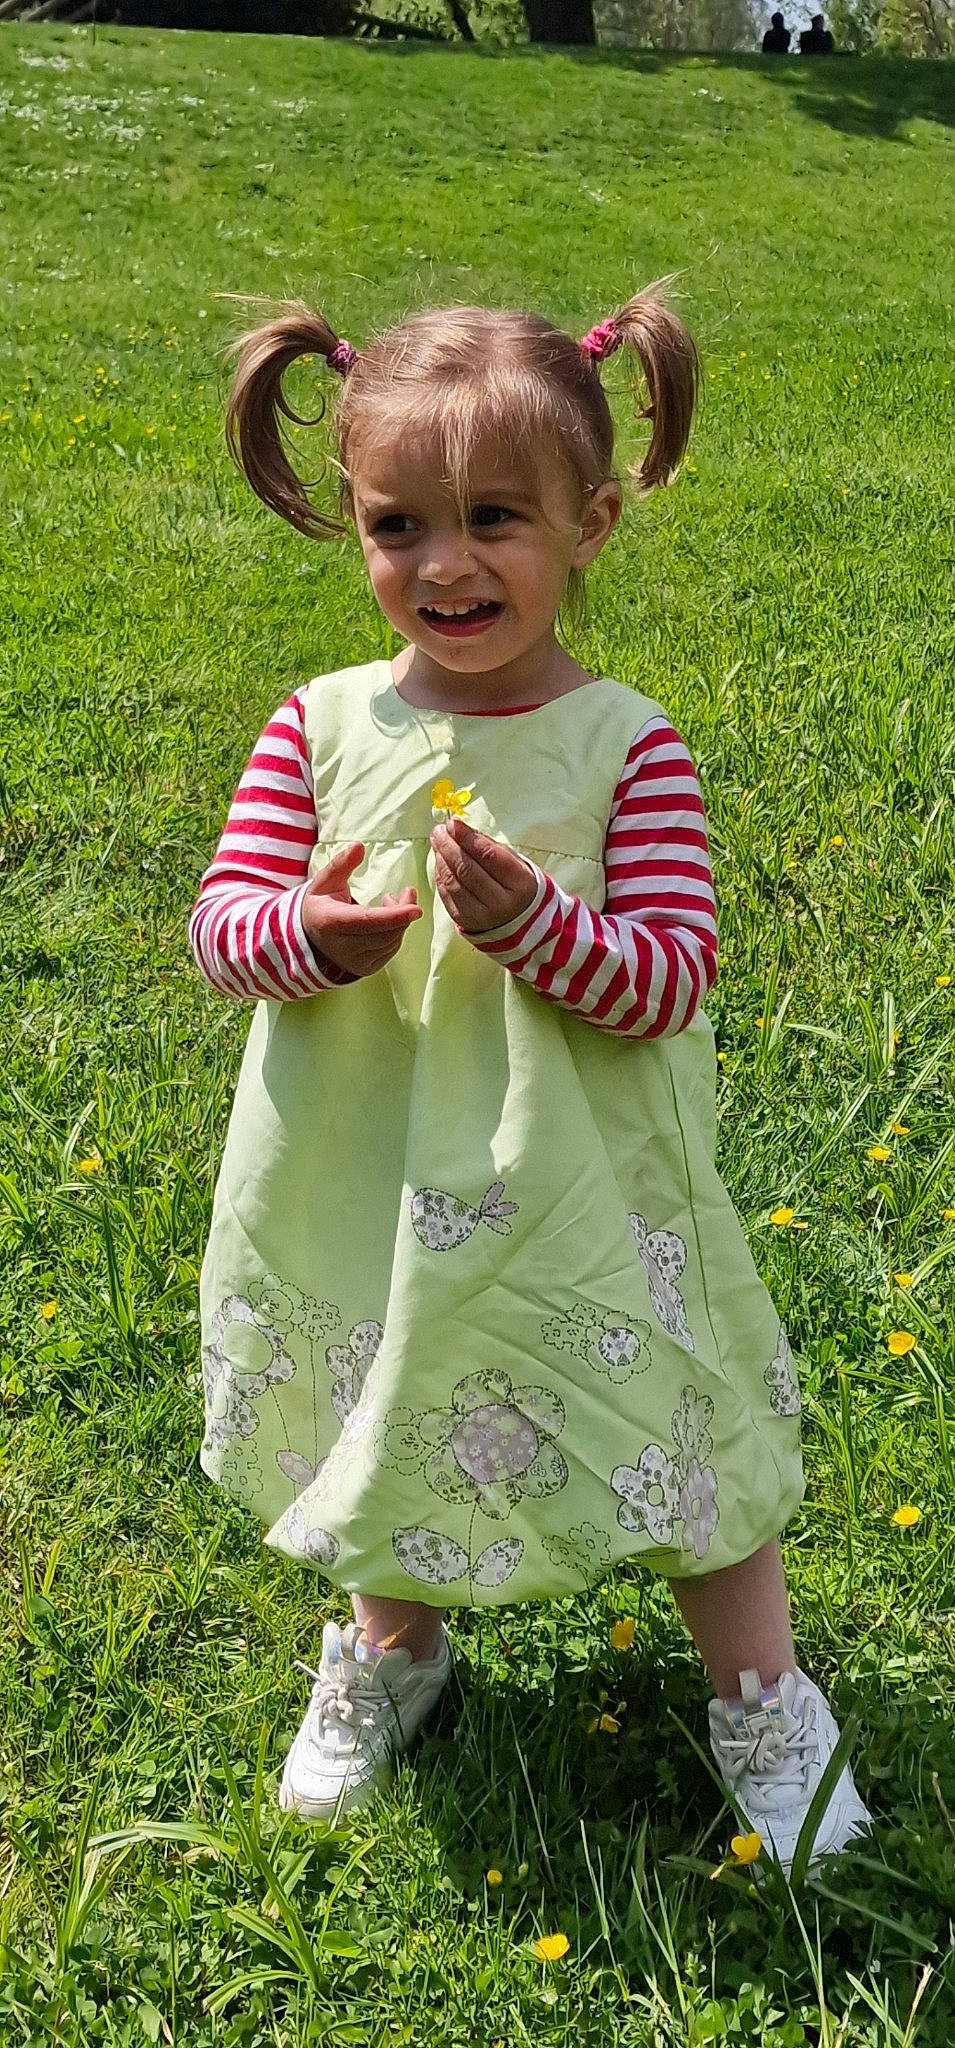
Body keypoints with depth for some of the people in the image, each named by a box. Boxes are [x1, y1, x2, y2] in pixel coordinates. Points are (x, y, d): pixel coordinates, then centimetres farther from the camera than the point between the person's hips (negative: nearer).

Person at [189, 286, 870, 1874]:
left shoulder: (626, 743, -12)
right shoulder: (321, 728, -5)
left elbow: (674, 974, -14)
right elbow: (222, 921, -5)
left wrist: (535, 928, -32)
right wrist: (303, 936, -27)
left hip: (574, 1186, -2)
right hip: (372, 1181, 3)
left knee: (679, 1428, 10)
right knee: (393, 1427, 23)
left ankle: (762, 1701, 35)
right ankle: (393, 1644, 53)